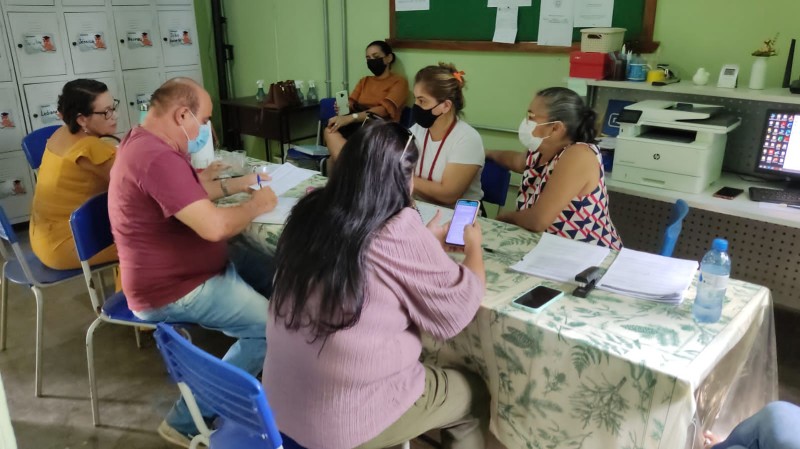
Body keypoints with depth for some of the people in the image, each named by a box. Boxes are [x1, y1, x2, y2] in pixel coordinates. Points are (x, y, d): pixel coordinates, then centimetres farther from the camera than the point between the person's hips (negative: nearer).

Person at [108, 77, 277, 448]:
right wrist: (255, 206, -16)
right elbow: (213, 226, -34)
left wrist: (237, 184, 10)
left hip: (178, 273, 11)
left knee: (267, 272, 9)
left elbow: (193, 192, 22)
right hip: (174, 292, -11)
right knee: (272, 325, -14)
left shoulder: (143, 142, 9)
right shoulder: (157, 158, -27)